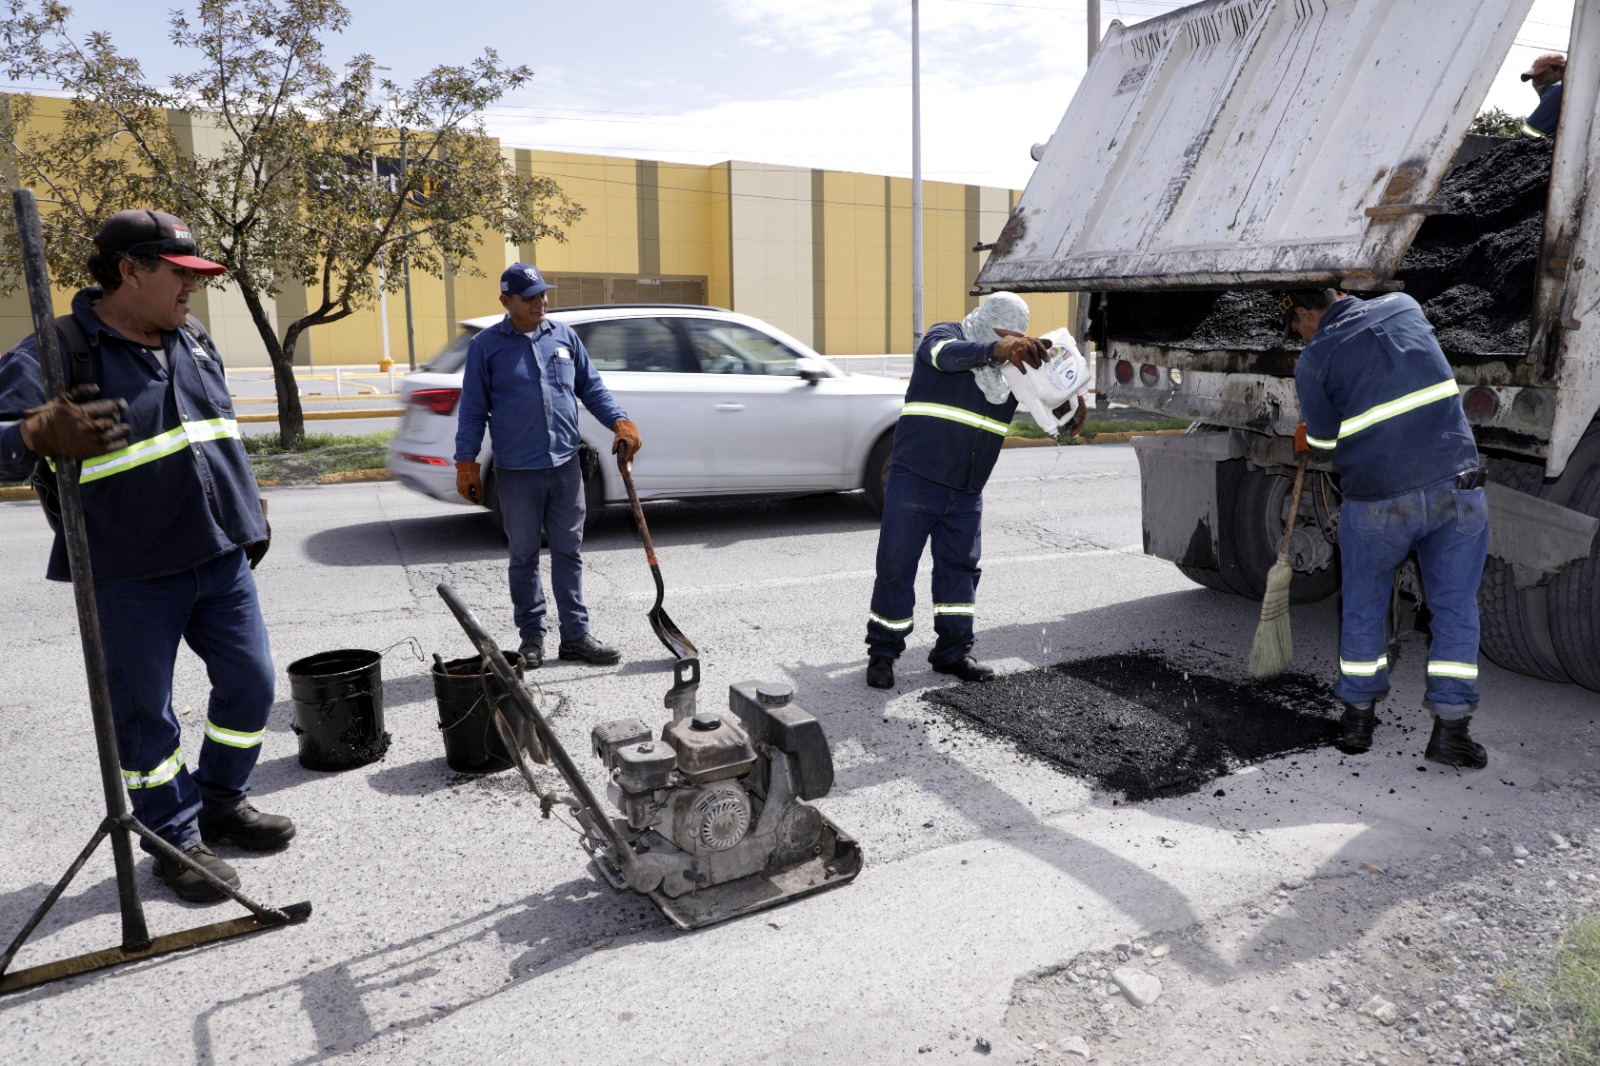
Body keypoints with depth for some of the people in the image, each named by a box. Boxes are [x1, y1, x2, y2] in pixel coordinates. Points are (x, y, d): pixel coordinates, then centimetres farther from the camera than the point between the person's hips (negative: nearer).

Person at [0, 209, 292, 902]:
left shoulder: (193, 341, 10)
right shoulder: (59, 353, -10)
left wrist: (249, 514, 22)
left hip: (220, 557, 6)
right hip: (130, 573, -6)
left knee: (250, 684, 11)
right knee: (144, 712, 7)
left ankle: (221, 801, 32)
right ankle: (175, 838, 24)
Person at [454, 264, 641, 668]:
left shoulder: (564, 336, 9)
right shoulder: (486, 346, 1)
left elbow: (591, 387, 14)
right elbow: (473, 409, 2)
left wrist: (620, 421, 0)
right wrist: (466, 462, -3)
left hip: (566, 466, 3)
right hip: (518, 472, -3)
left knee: (569, 552, 7)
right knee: (525, 556, 7)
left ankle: (576, 635, 15)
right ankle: (531, 636, 19)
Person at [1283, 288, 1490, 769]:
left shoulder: (1314, 360, -3)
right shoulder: (1403, 306, 11)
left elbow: (1325, 442, 5)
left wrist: (1306, 439, 26)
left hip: (1378, 500, -3)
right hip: (1457, 485, 3)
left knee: (1363, 608, 15)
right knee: (1456, 608, 11)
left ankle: (1358, 718, 24)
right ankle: (1450, 729, 11)